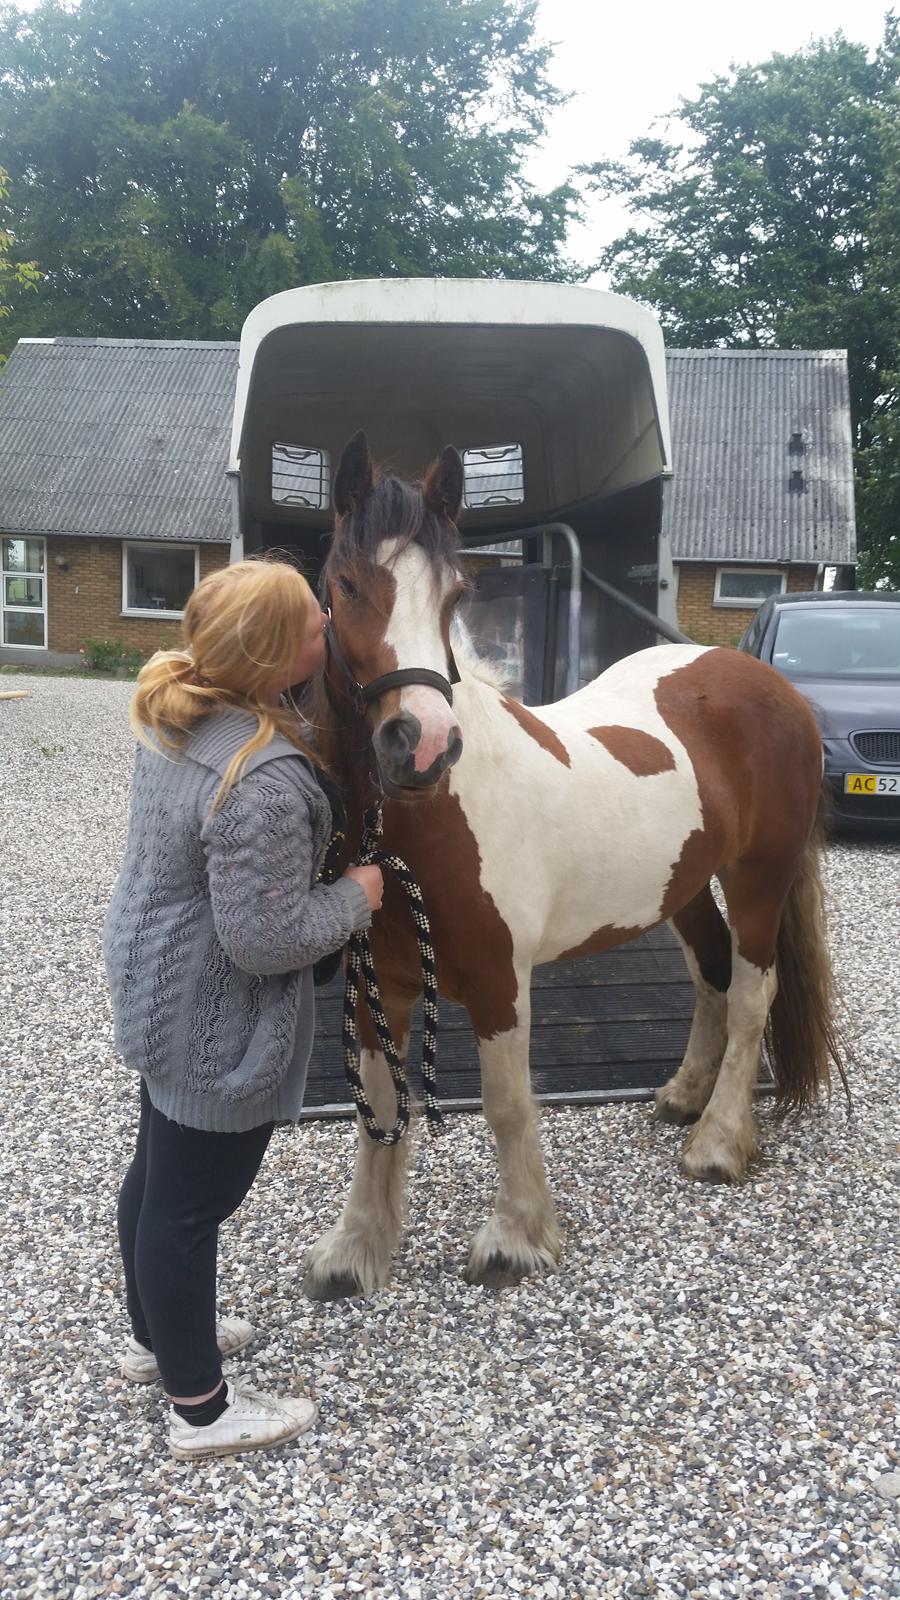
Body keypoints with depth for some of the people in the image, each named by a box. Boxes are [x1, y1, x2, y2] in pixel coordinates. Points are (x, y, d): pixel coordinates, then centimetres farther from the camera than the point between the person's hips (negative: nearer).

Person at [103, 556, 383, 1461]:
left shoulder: (173, 707, -5)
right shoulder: (263, 782, -33)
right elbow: (267, 940, -28)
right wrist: (357, 897, -13)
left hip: (153, 982, 10)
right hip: (213, 1023, -9)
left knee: (157, 1171, 26)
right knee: (190, 1203, 8)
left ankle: (153, 1336, 50)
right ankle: (202, 1410, 31)